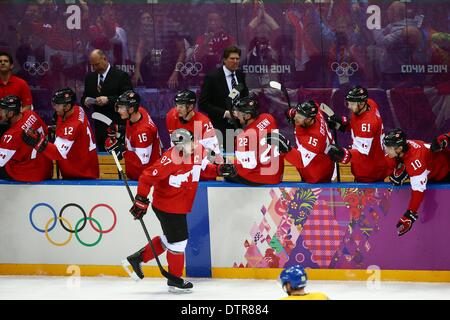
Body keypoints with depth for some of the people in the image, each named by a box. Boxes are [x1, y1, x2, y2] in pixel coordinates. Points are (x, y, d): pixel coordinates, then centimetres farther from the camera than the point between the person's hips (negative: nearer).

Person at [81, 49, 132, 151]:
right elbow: (85, 97, 20)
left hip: (117, 126, -5)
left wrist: (108, 100, -22)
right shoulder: (90, 77, 14)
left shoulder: (121, 76, -4)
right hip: (99, 127, 5)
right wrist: (85, 101, -4)